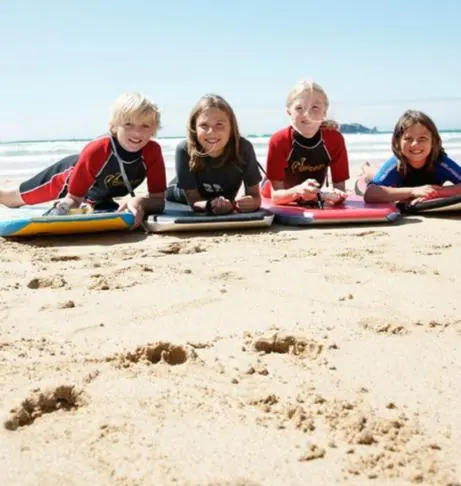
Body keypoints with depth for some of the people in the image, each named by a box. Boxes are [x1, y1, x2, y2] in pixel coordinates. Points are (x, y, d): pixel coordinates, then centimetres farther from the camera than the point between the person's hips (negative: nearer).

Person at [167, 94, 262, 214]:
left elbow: (255, 196, -20)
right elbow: (193, 200, -24)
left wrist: (250, 202, -44)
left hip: (224, 211, 2)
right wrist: (210, 204, -46)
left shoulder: (244, 148, -26)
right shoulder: (184, 150, -29)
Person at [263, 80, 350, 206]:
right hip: (274, 205, -4)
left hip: (311, 203, 4)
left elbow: (340, 188, -17)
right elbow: (275, 195, -27)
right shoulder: (279, 141, -27)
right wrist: (298, 191, -49)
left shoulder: (335, 139, -22)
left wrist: (337, 195, -42)